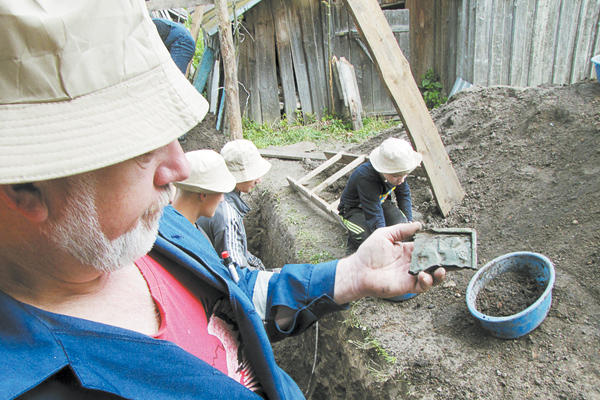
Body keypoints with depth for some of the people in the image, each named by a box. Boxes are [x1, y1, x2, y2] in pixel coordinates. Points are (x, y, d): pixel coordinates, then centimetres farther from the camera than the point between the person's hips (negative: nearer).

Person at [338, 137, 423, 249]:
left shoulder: (397, 173, -19)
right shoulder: (366, 177, -40)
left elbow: (404, 195, 1)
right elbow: (374, 216, -37)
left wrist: (409, 222, -5)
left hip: (380, 202, 5)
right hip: (354, 209, -5)